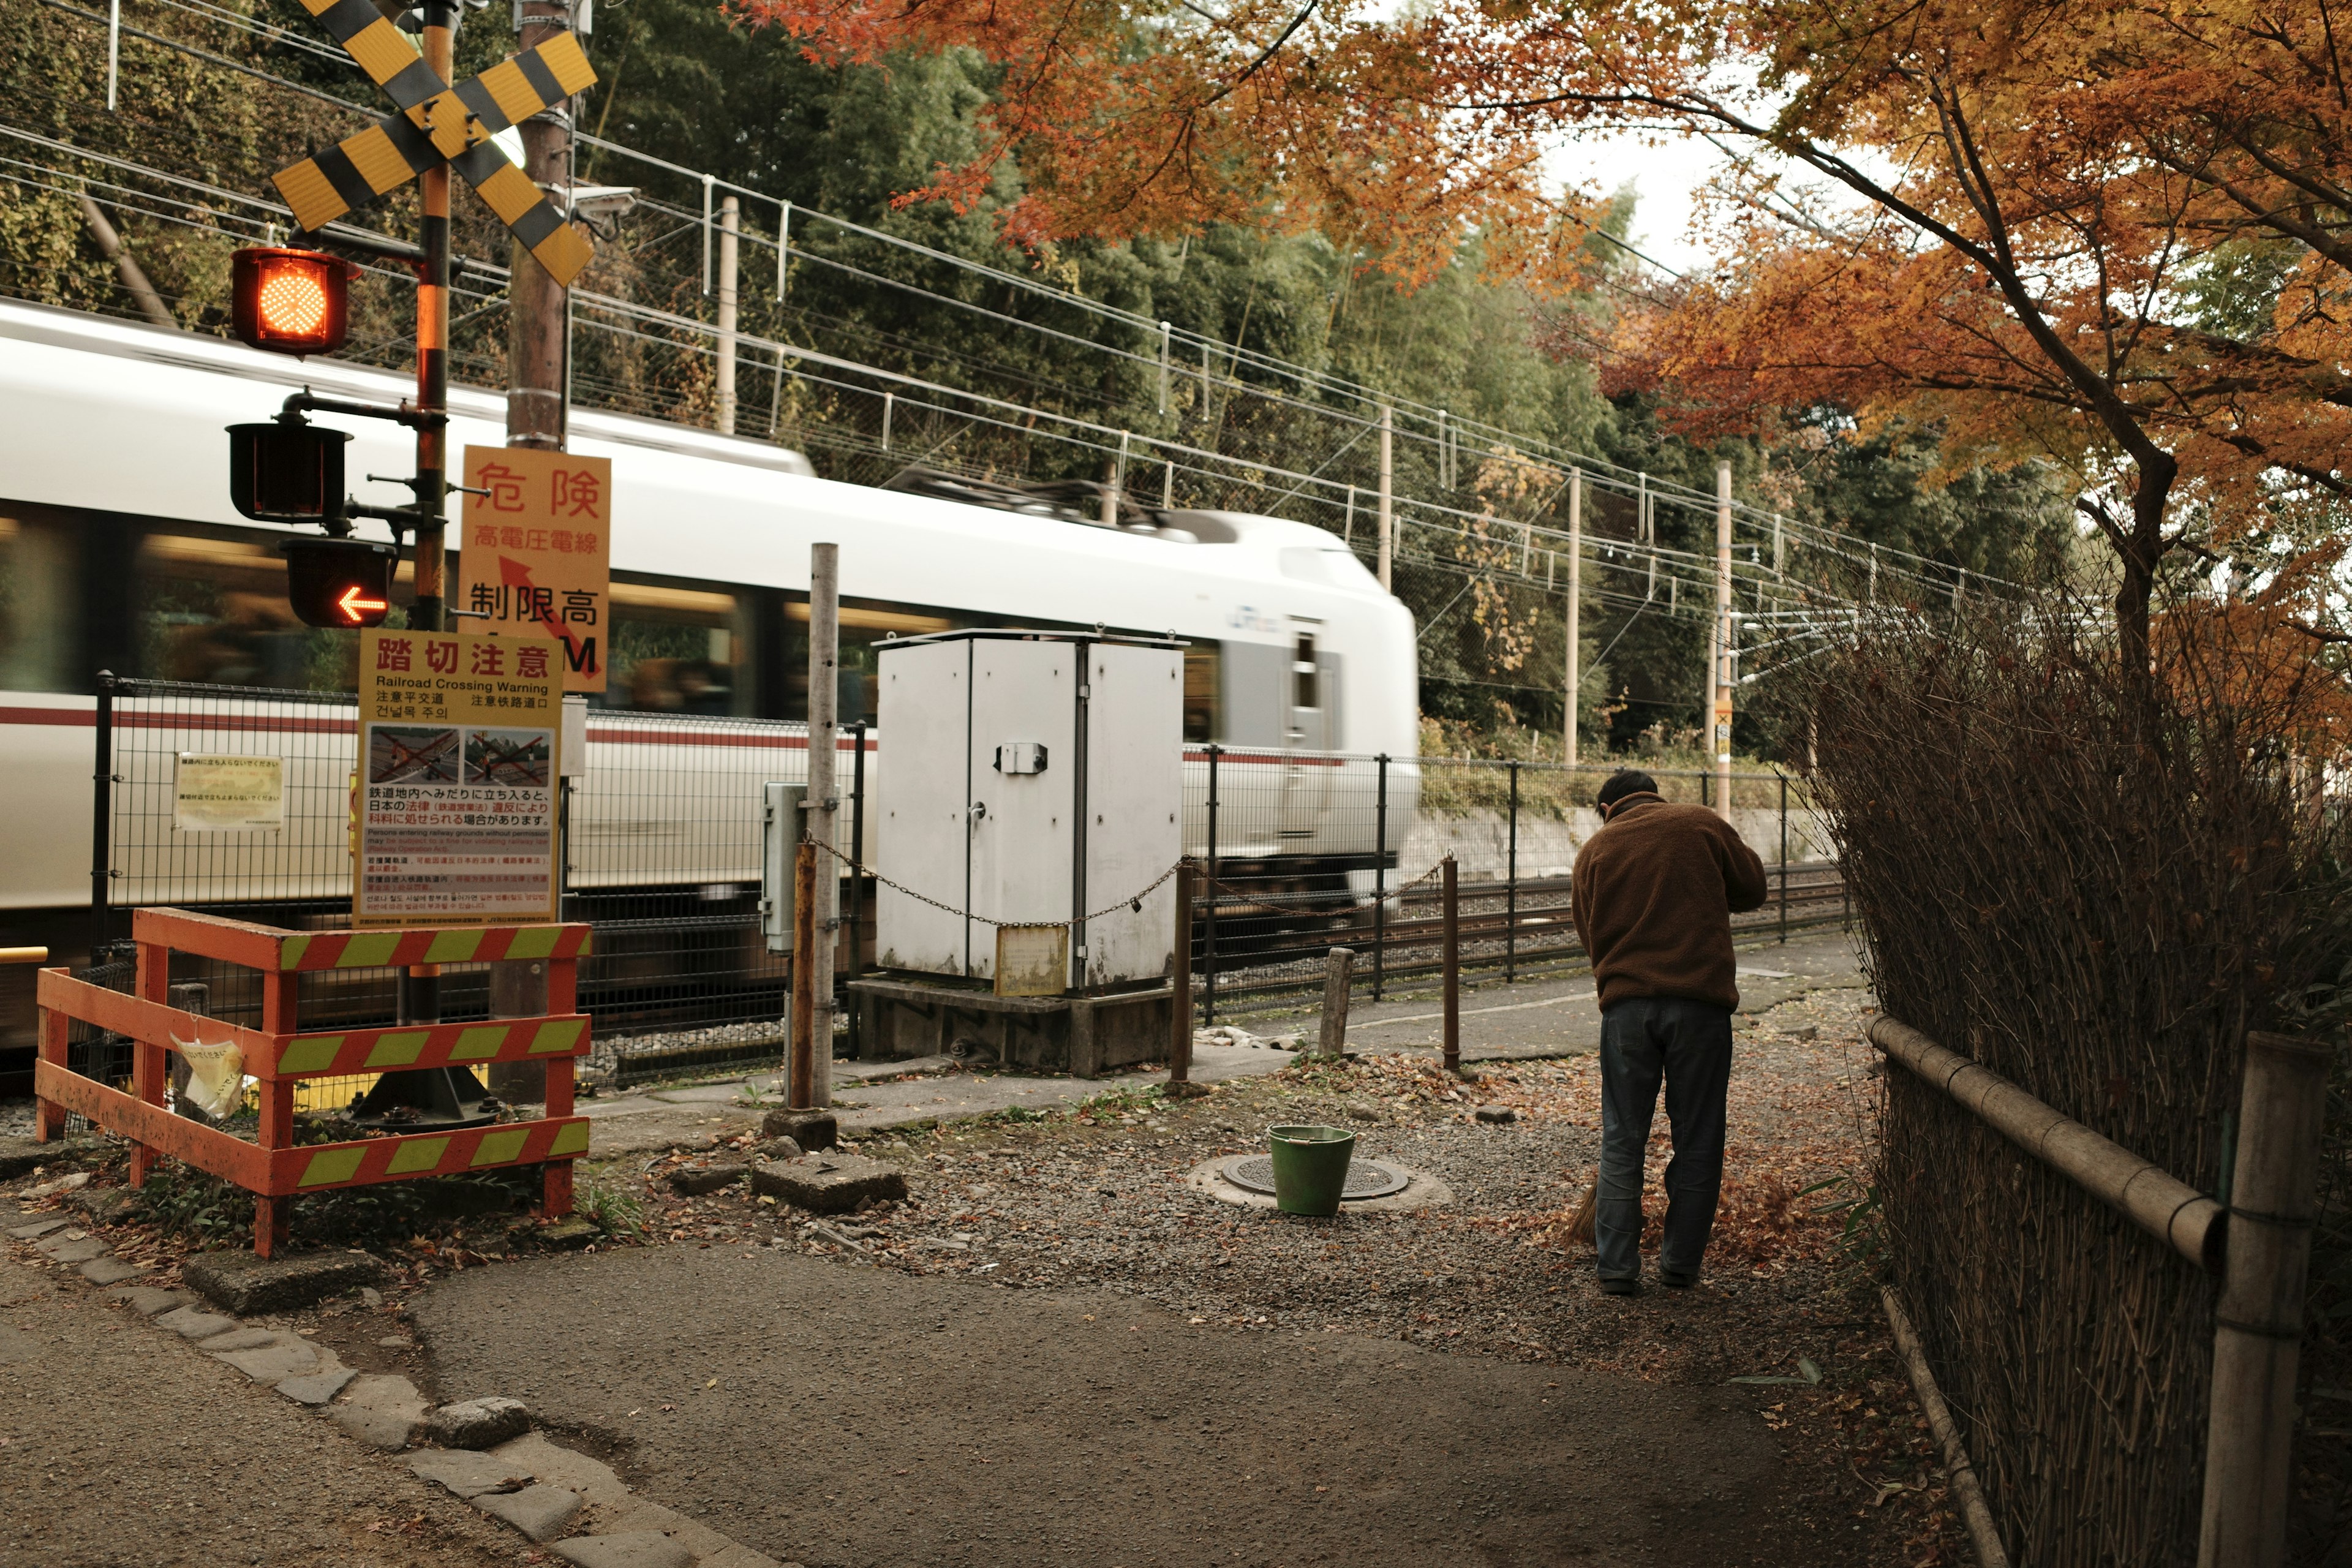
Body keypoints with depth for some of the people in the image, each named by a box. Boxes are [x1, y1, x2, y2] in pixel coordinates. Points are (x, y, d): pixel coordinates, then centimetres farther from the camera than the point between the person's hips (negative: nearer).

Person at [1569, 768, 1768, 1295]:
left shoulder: (1594, 849, 10)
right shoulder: (1702, 824, 6)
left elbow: (1589, 932, 10)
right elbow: (1753, 887, 15)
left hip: (1626, 1003, 1)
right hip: (1701, 999, -1)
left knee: (1622, 1141, 9)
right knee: (1697, 1141, 10)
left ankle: (1617, 1267, 9)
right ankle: (1681, 1265, 16)